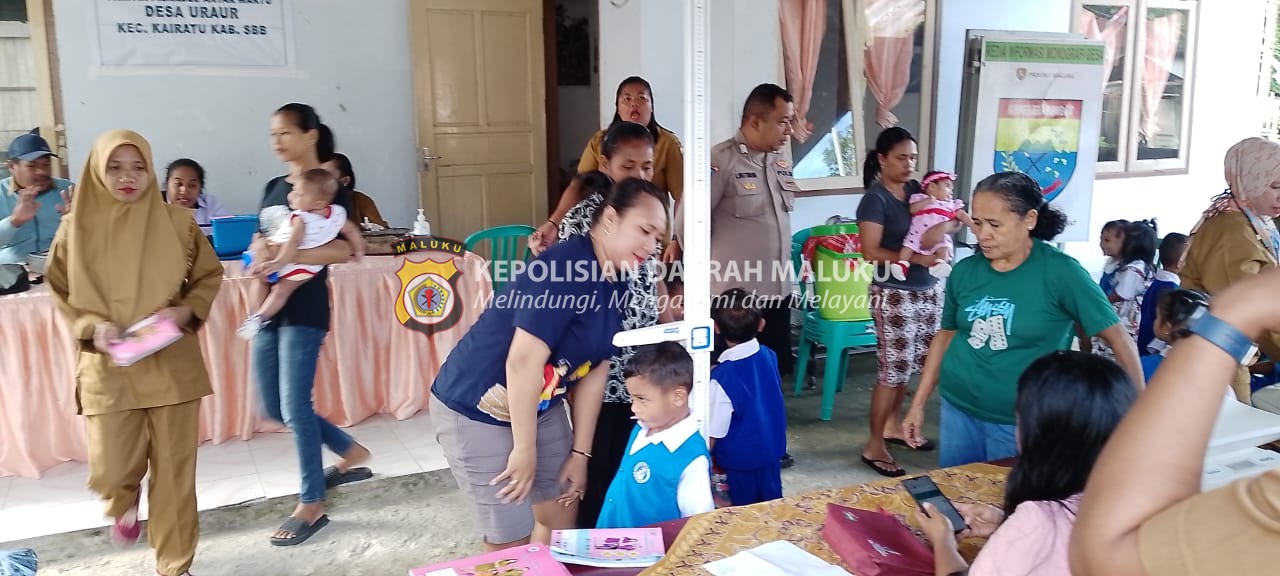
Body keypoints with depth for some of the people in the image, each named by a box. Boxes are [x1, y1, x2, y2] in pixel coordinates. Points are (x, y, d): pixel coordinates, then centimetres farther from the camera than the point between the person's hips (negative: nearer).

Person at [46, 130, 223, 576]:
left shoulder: (177, 223, -3)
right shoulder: (76, 228, -2)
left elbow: (209, 277, 7)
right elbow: (61, 294, 7)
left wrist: (185, 311, -11)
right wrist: (93, 328, -10)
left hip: (172, 363, 0)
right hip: (107, 367, 0)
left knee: (175, 470, 5)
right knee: (109, 472, -1)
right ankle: (126, 502, 38)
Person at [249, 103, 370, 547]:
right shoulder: (273, 188, 14)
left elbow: (342, 251, -17)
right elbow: (261, 243, 18)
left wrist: (283, 255, -27)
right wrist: (257, 255, -5)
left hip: (304, 309, -8)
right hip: (271, 306, 8)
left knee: (295, 406, -5)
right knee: (274, 407, 12)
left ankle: (312, 505, 10)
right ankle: (351, 453, 30)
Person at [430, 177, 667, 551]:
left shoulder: (615, 283, -1)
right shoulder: (563, 268, -28)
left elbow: (594, 372, 2)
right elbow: (523, 362, -30)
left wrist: (580, 453, 4)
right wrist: (524, 448, -22)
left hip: (540, 407, 8)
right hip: (474, 410, -8)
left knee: (563, 516, 16)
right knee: (511, 538, -1)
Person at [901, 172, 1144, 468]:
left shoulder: (1060, 272, -14)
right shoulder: (965, 270, -2)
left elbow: (1120, 340, -11)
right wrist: (918, 403, 10)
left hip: (1022, 423, -4)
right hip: (958, 410, 4)